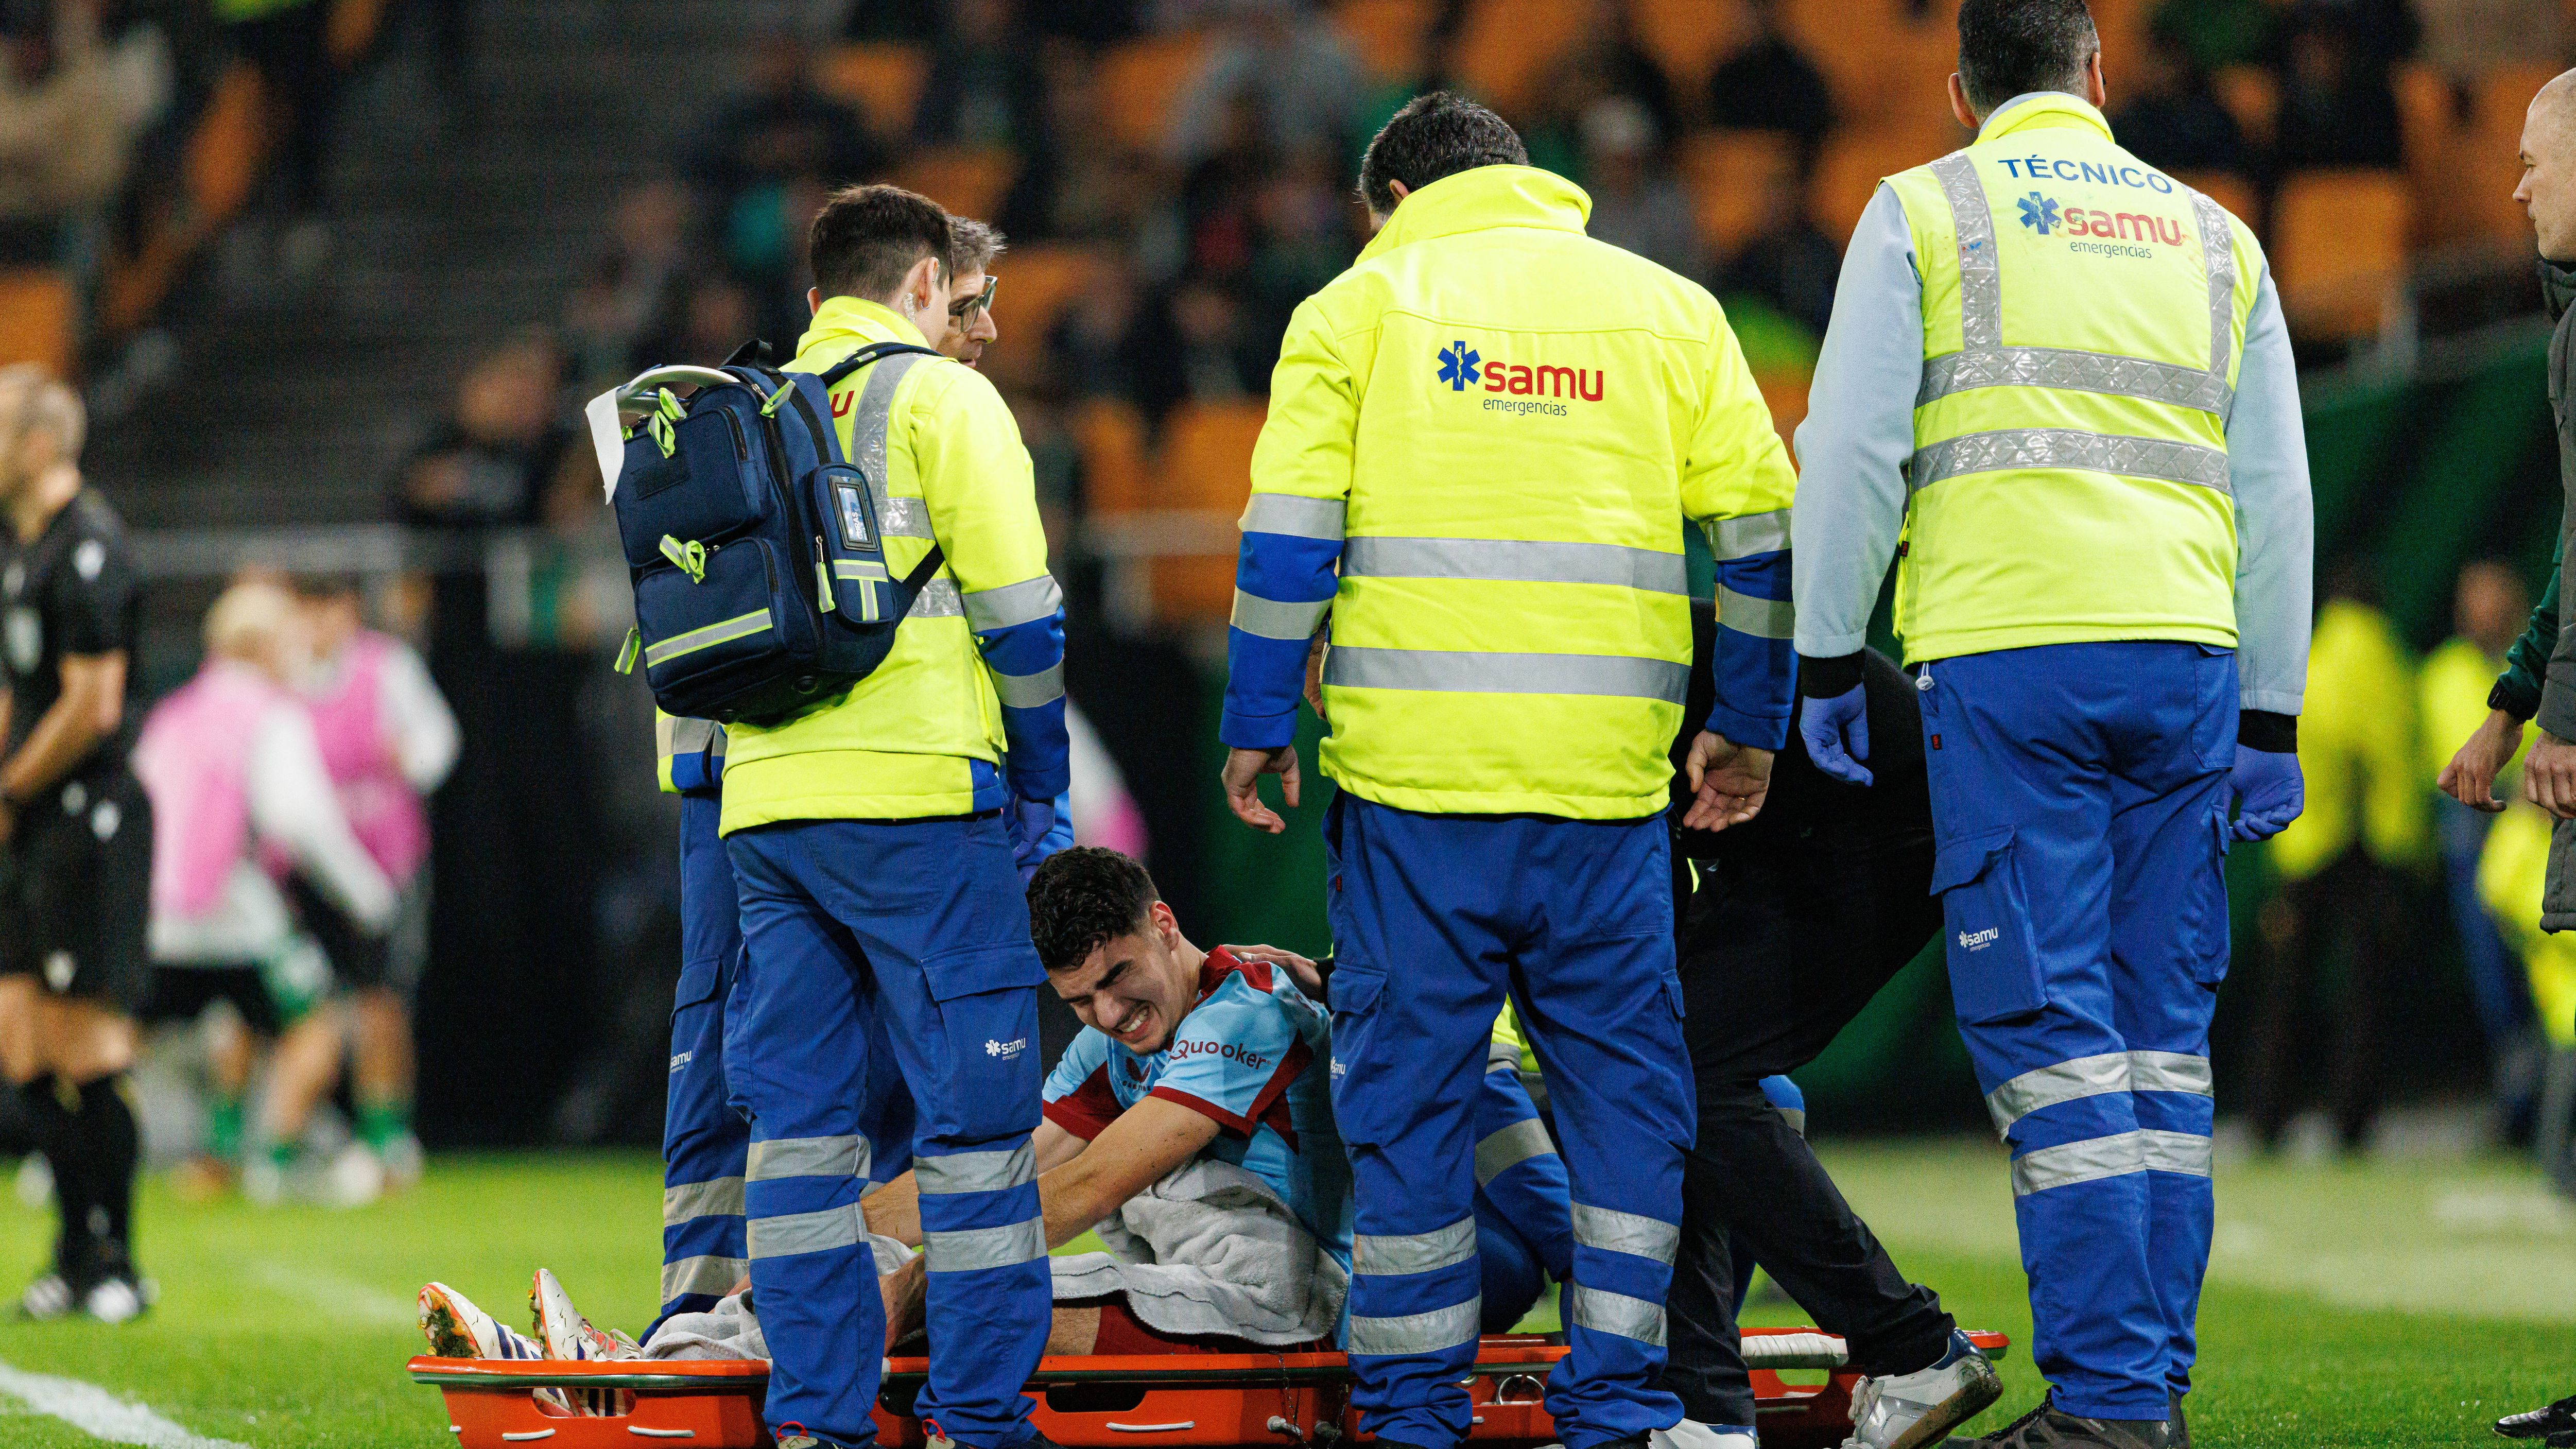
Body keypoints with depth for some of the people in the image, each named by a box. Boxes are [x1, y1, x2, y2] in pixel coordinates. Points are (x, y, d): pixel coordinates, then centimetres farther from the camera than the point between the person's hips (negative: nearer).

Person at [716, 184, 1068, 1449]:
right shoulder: (939, 397, 0)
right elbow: (1017, 613, -6)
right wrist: (1039, 787, 4)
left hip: (765, 809, 6)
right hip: (917, 798, -6)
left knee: (798, 1113, 6)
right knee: (973, 1110, -2)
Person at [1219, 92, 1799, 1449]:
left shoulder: (1359, 303, 7)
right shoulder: (1668, 307, 14)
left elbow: (1287, 535, -1)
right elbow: (1760, 526, 10)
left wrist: (1258, 724, 5)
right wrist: (1746, 727, 17)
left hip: (1412, 772, -1)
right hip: (1606, 775, 2)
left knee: (1409, 1087, 4)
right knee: (1622, 1083, 9)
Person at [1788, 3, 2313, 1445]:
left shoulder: (1921, 213, 7)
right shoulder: (2214, 238, 18)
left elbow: (1852, 449, -1)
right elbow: (2277, 494, 16)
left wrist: (1828, 662, 5)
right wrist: (2270, 721, 18)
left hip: (2004, 654, -4)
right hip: (2185, 659, 4)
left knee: (2047, 1029, -6)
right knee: (2163, 1028, 9)